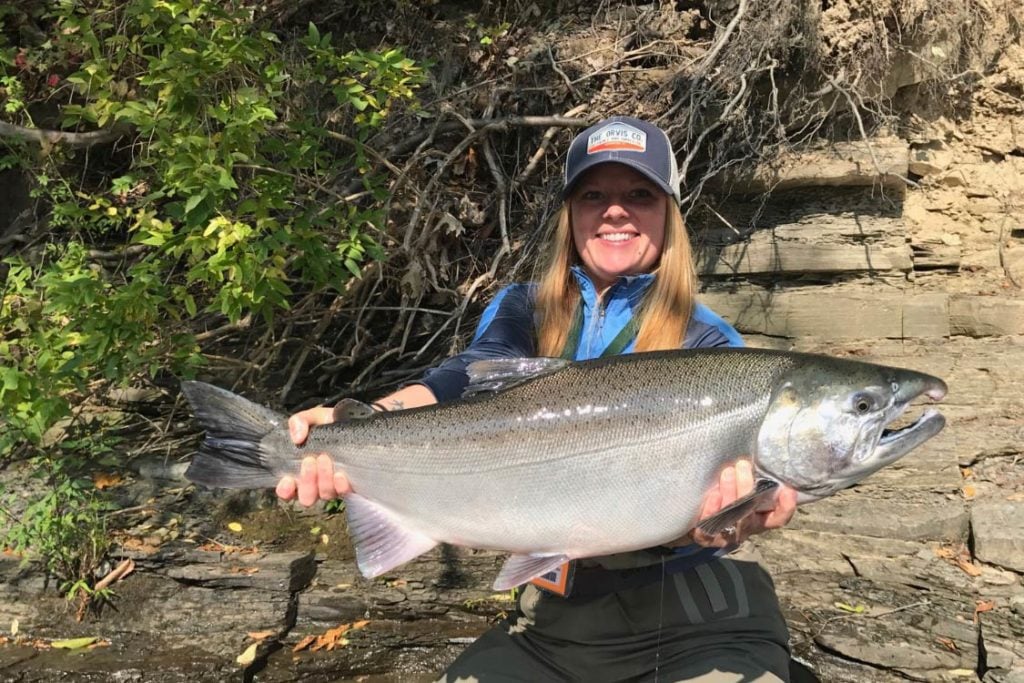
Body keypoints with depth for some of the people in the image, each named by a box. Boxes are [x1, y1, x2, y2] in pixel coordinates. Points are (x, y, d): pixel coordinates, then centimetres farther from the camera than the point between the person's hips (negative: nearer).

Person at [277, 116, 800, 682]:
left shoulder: (707, 346, -6)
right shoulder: (524, 312, 2)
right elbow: (468, 380, -18)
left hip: (698, 620, -2)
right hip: (556, 615, 3)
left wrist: (723, 517, -46)